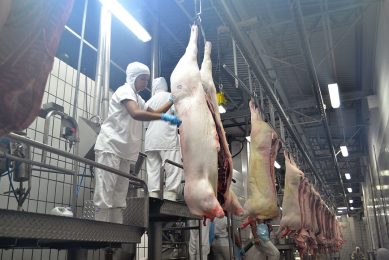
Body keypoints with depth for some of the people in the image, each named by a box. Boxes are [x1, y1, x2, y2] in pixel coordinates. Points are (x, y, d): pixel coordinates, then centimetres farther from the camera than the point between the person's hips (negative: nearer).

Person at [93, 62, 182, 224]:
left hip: (124, 151, 10)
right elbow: (136, 113, -25)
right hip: (110, 147, -10)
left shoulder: (137, 98, 23)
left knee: (119, 197, 6)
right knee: (105, 194, -11)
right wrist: (165, 117, -30)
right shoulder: (125, 90, -7)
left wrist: (171, 102, 12)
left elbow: (154, 113, 25)